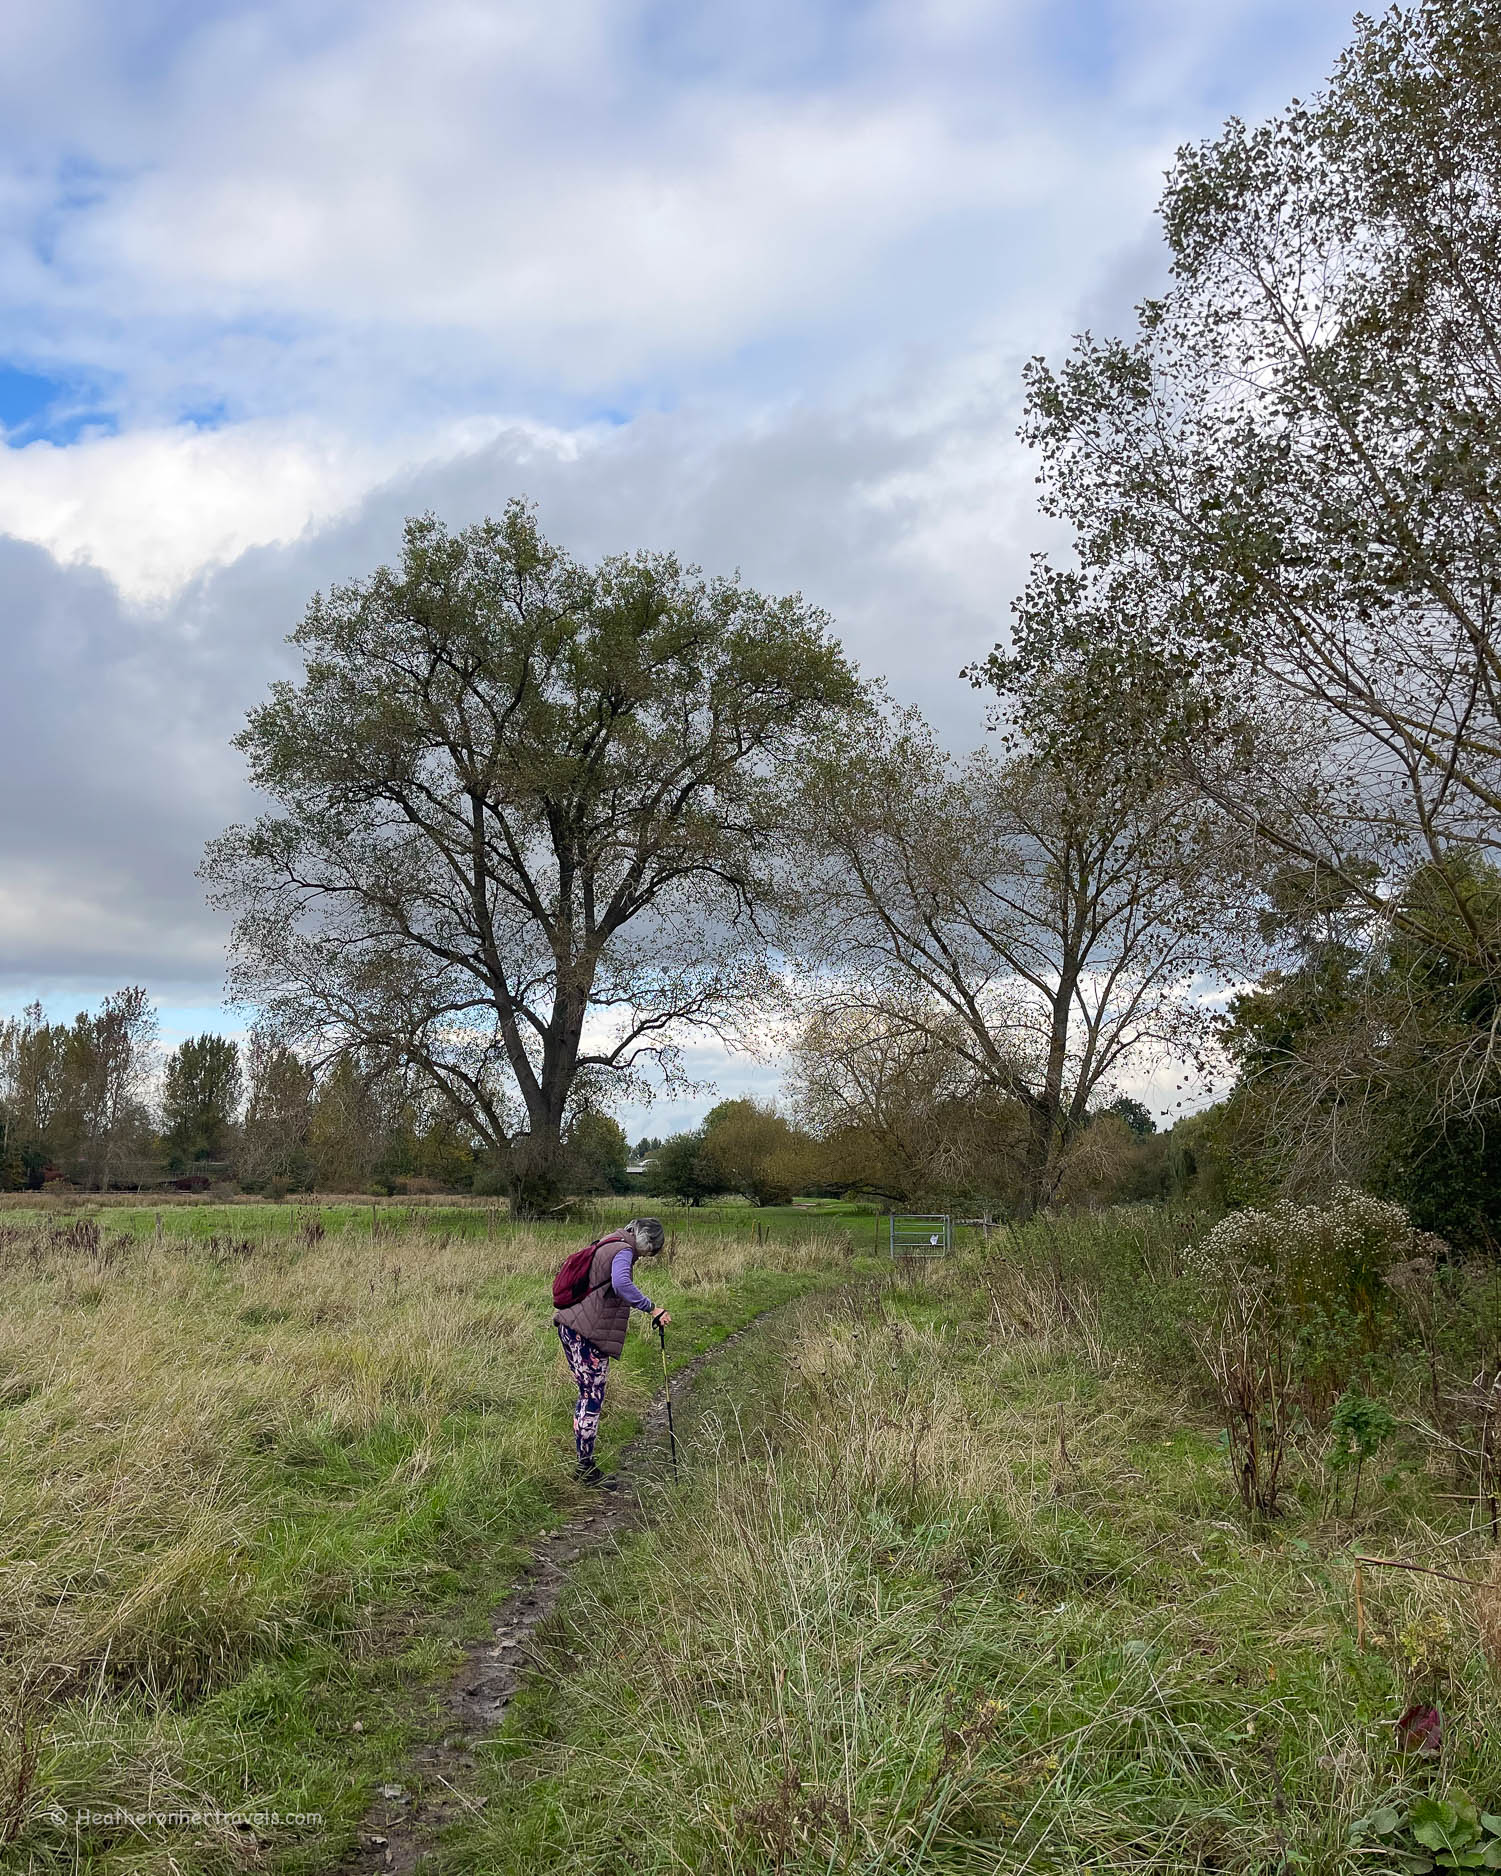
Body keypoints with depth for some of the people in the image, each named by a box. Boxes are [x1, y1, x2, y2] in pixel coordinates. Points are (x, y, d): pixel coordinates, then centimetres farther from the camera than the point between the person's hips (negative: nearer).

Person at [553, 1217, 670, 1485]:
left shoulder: (607, 1246, 18)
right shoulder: (623, 1251, -13)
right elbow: (621, 1284, -33)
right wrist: (651, 1308, -29)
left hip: (569, 1327, 10)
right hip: (588, 1335, -10)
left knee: (588, 1394, 17)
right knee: (592, 1398, -2)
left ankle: (583, 1463, 25)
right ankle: (586, 1468, 5)